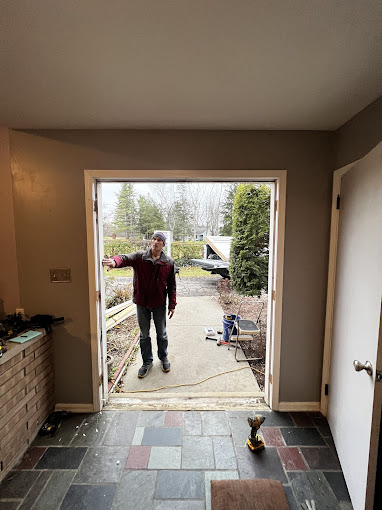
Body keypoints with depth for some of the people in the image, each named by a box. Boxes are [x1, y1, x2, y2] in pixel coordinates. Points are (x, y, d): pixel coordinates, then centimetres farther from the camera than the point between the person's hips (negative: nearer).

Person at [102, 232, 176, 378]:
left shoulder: (169, 262, -6)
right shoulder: (139, 257, -8)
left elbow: (172, 286, -1)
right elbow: (125, 258, -28)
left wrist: (172, 305, -1)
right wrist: (115, 261, -52)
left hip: (159, 305, 0)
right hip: (142, 303, 0)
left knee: (161, 333, 16)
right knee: (144, 335, 15)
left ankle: (164, 358, 41)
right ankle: (147, 361, 37)